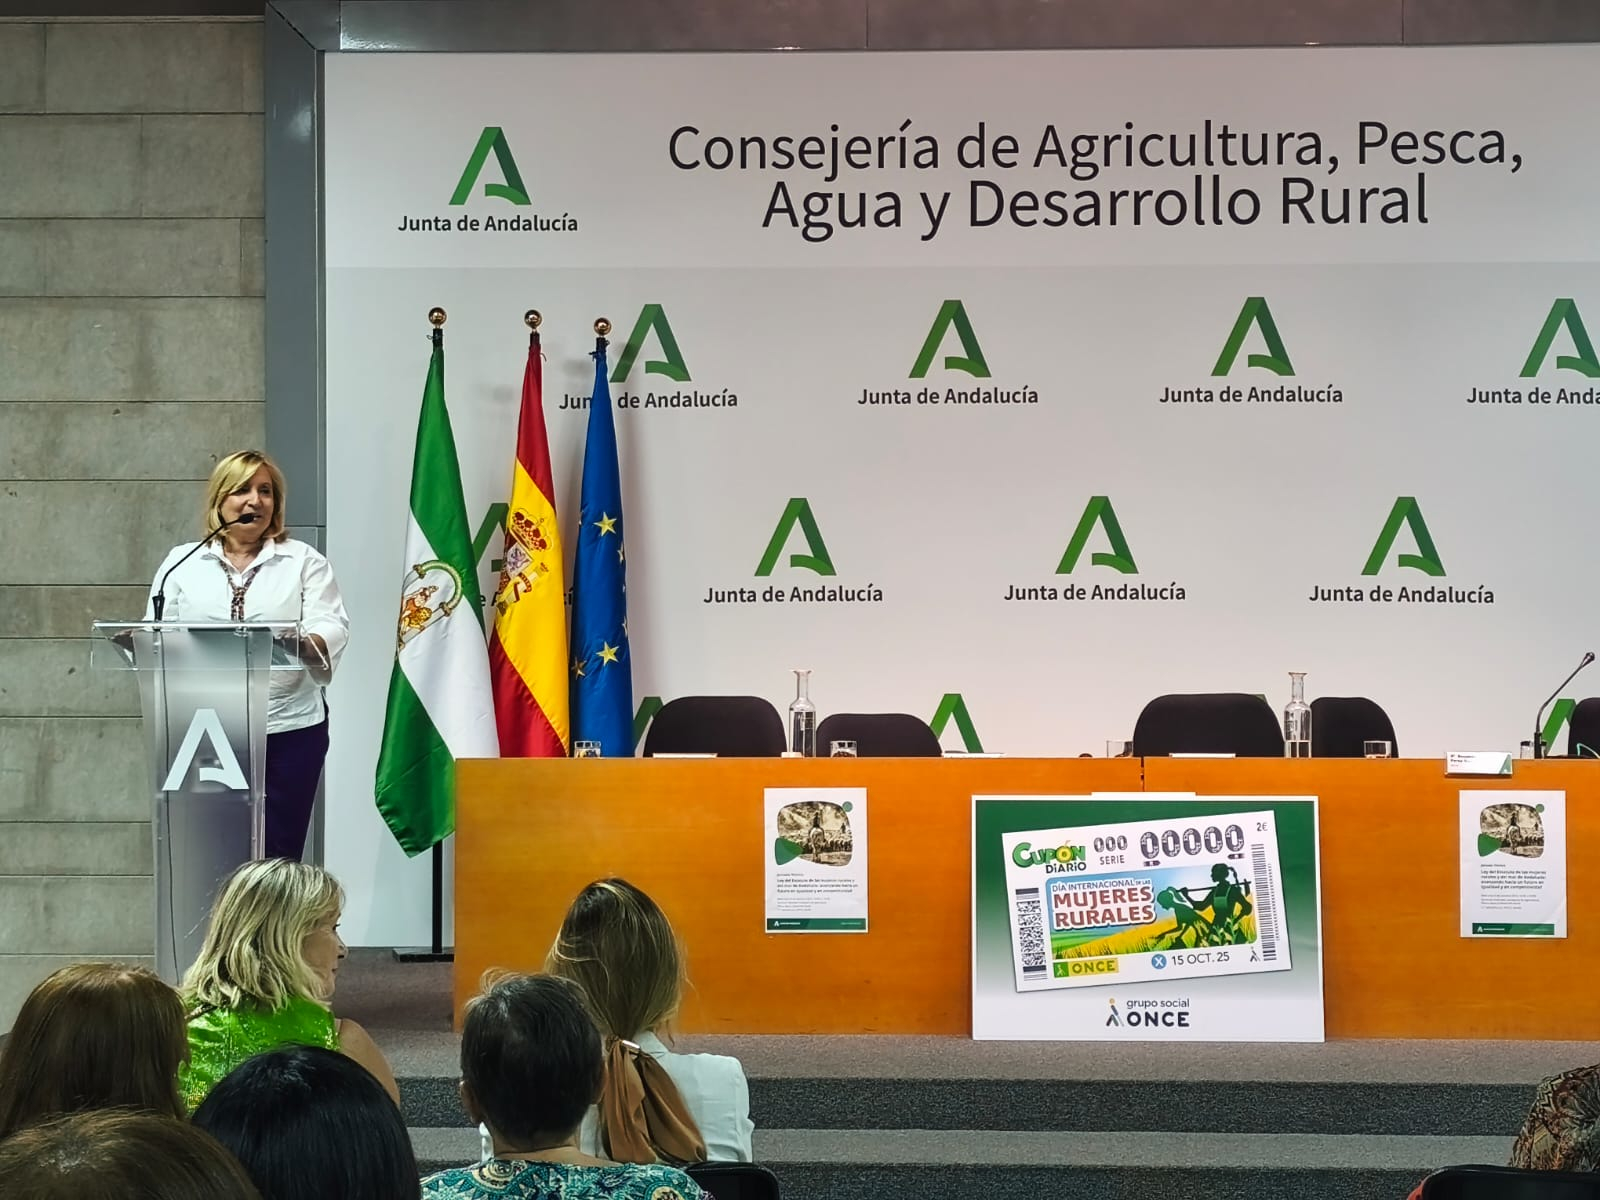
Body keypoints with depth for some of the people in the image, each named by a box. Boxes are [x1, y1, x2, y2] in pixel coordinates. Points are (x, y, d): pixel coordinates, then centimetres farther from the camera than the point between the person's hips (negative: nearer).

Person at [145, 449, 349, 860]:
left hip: (287, 729, -1)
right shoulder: (182, 562, 15)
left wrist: (307, 644, -24)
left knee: (276, 854, -1)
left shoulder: (304, 562, 11)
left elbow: (331, 626, -1)